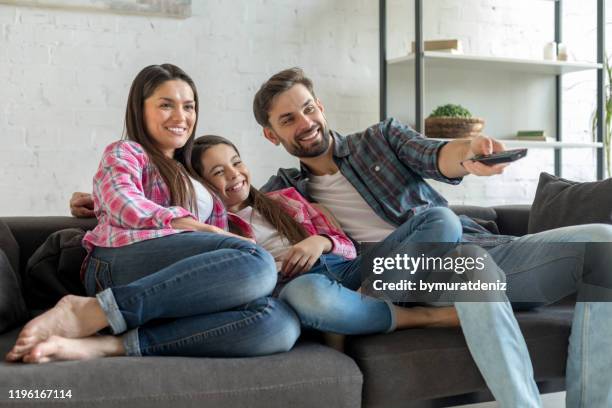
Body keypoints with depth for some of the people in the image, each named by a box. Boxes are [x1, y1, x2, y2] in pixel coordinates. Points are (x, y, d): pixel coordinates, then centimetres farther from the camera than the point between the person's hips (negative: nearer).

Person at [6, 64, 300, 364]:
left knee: (280, 323, -29)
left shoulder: (191, 177, 40)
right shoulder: (125, 152, 20)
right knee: (254, 262, -35)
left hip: (180, 284, 5)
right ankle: (86, 313, -30)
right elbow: (122, 203, -3)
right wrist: (208, 233, -12)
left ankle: (106, 345, -33)